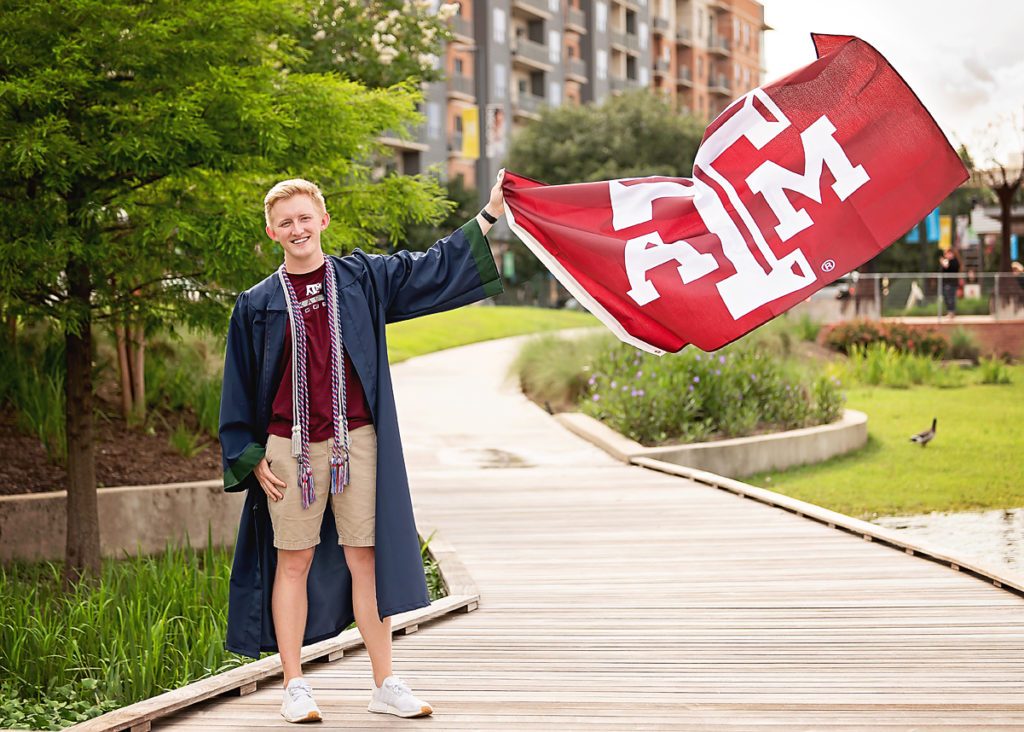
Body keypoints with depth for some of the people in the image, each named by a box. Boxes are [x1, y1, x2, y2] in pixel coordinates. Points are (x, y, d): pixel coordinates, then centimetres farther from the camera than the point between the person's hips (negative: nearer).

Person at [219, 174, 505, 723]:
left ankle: (385, 684, 9)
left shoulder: (363, 279, 7)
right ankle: (294, 687, 9)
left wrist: (487, 215, 5)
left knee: (365, 559, 2)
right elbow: (239, 386, 9)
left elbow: (433, 269, 10)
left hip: (356, 441, 1)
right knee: (294, 562, 2)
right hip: (289, 448, -1)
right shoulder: (258, 305, 5)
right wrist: (250, 457, 3)